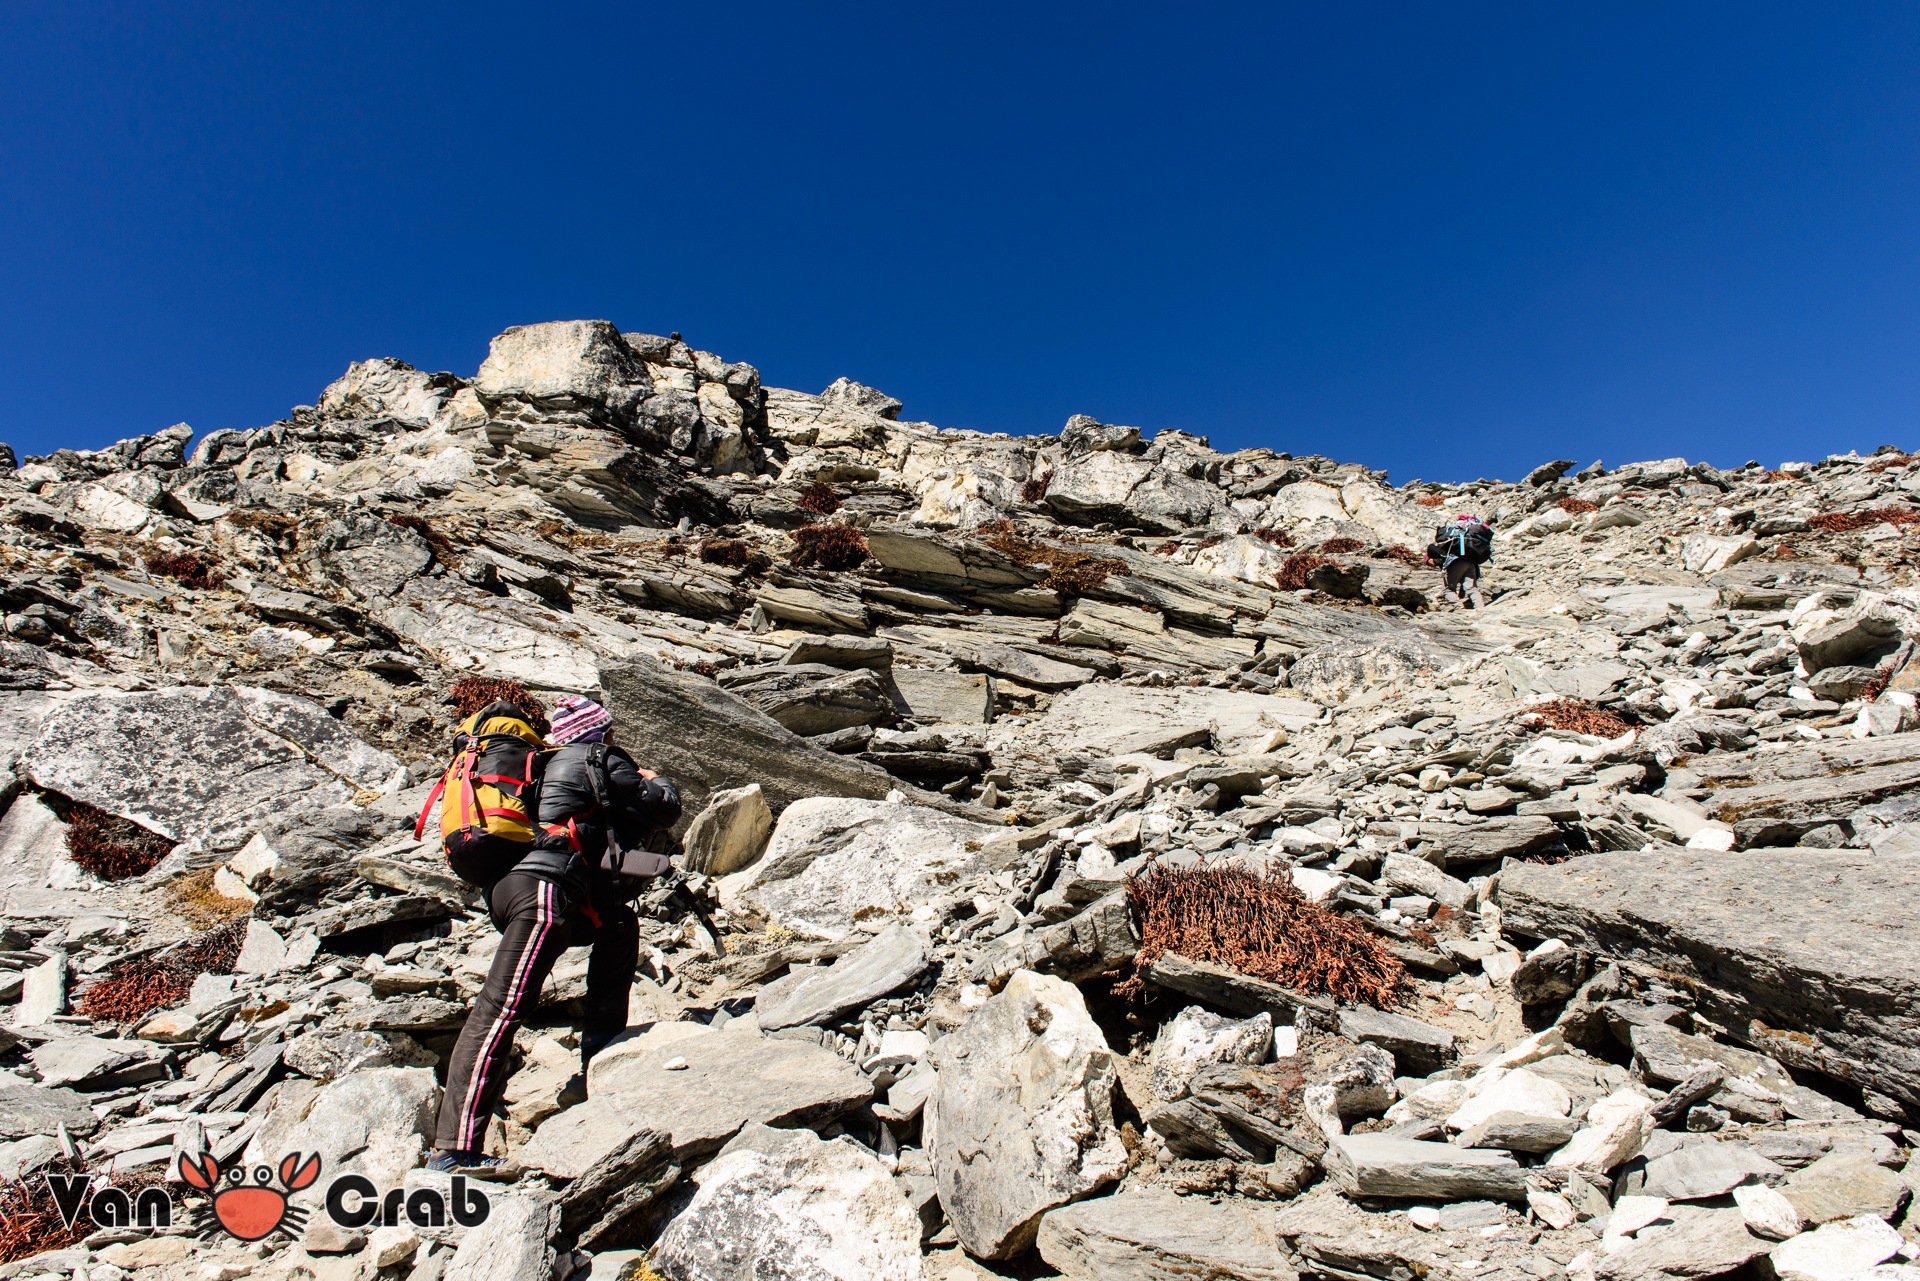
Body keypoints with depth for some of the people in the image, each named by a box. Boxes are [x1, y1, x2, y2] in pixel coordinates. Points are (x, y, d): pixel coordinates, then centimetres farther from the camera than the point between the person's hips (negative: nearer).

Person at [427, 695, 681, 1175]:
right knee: (502, 1007, -14)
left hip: (506, 885, 9)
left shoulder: (547, 764, 29)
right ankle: (455, 1147, -17)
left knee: (619, 925, 25)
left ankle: (599, 1060, 26)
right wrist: (658, 782, 32)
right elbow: (662, 809, 9)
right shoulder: (600, 761, 7)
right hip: (543, 888, -9)